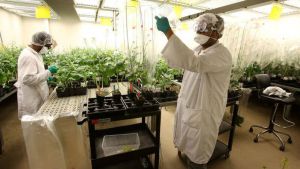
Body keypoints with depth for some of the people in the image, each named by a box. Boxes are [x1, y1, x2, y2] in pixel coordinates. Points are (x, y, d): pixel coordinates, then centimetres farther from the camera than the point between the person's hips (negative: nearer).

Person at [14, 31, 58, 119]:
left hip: (37, 96, 9)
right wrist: (48, 72, -26)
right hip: (31, 99, -9)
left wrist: (46, 77, 10)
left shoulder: (34, 53, 7)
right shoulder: (28, 56, -24)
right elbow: (28, 79, -29)